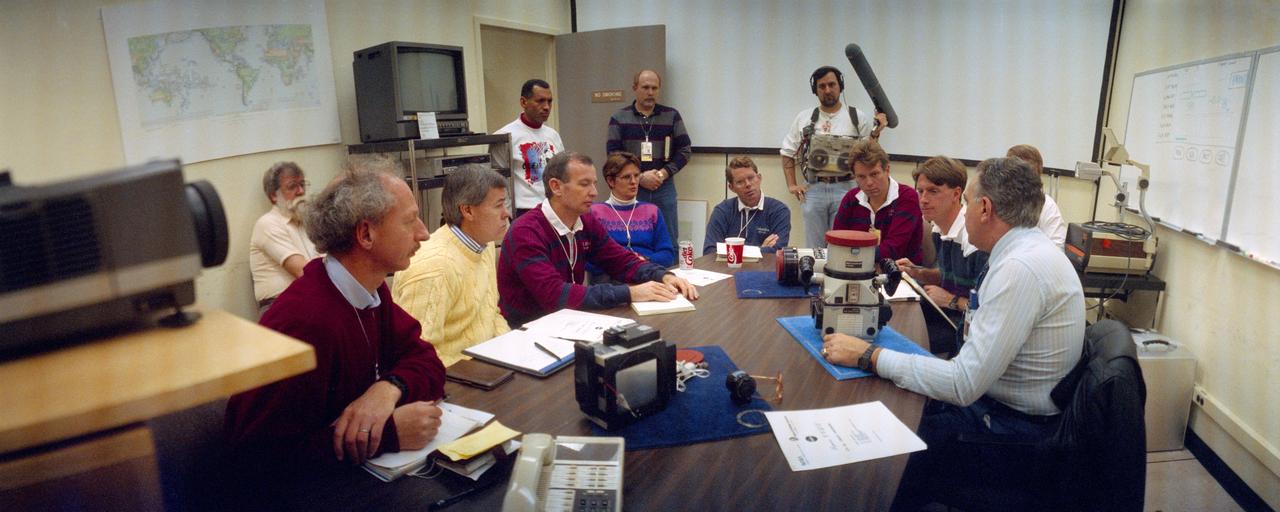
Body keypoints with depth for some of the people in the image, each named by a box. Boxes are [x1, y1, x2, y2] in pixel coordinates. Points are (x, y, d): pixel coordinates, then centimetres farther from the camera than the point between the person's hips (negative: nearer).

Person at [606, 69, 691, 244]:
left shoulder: (672, 116, 6)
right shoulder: (619, 118, 3)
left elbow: (685, 150, 4)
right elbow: (613, 154, -3)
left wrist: (663, 173, -9)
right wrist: (640, 177, -12)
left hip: (664, 187, 1)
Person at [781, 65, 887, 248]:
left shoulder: (858, 118, 5)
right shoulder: (804, 118, 9)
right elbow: (788, 153, 13)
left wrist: (875, 134, -11)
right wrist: (792, 185, 4)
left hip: (845, 189, -1)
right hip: (813, 190, 1)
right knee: (814, 248, 8)